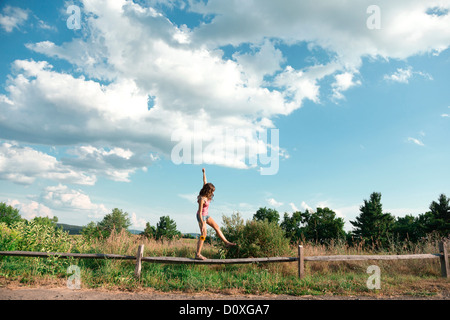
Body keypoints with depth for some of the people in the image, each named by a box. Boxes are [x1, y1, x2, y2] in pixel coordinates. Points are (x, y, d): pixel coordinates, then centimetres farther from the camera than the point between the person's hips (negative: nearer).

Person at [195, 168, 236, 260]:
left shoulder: (207, 195, -5)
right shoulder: (202, 199, -28)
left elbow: (204, 182, 9)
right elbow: (200, 212, -28)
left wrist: (204, 172, 17)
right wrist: (202, 224, -29)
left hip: (206, 215, 9)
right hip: (201, 216, -9)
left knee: (216, 227, 10)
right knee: (203, 234, -9)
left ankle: (226, 242, 20)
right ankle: (198, 254, -4)